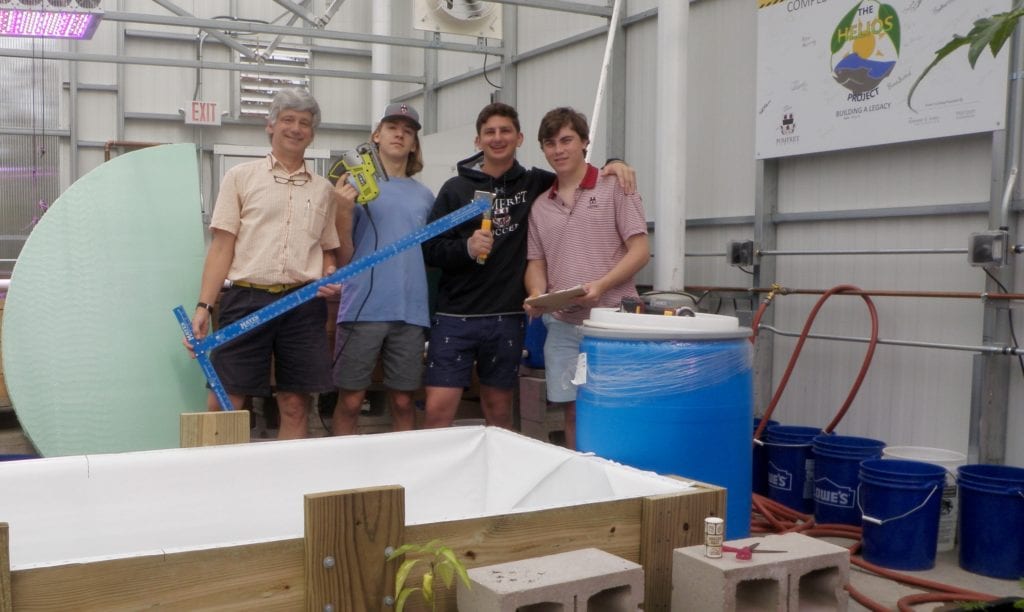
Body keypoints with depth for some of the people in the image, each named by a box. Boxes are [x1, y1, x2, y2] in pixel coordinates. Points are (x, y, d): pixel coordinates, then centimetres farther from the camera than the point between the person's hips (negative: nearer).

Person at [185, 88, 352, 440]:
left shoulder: (323, 190, 16)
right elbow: (222, 247, 3)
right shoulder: (241, 177, 8)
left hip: (304, 302, 3)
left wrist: (330, 278, -1)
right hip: (247, 298, -2)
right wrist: (204, 307, -5)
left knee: (296, 407, 5)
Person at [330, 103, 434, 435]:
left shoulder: (424, 195, 15)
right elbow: (343, 257, -2)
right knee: (350, 401, 2)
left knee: (404, 402, 9)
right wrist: (342, 211, -17)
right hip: (364, 307, -3)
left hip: (411, 310, 3)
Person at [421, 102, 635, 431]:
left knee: (499, 413, 11)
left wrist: (612, 165, 1)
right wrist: (465, 247, -19)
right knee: (438, 410, -6)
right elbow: (429, 249, -1)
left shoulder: (535, 184, 8)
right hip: (455, 317, -2)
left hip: (508, 319, 2)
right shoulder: (457, 188, 3)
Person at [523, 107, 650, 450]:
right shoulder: (540, 206, 15)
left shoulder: (614, 188, 0)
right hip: (562, 325, 5)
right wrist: (537, 294, -5)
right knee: (573, 411, 9)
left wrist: (601, 285, -18)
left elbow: (640, 250, -4)